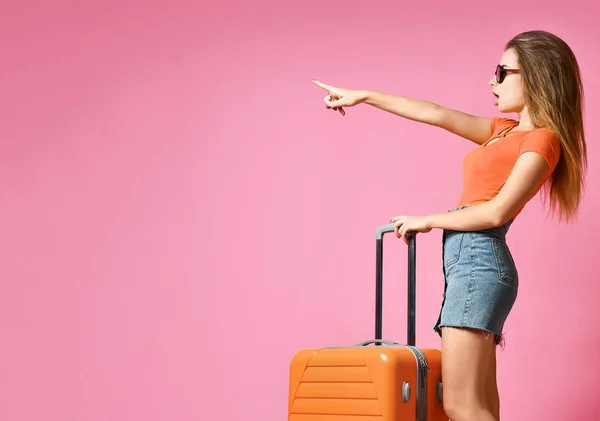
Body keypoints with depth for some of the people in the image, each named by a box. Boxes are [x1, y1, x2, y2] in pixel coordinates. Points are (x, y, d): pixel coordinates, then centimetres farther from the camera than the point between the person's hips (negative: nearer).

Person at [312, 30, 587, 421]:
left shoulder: (541, 139, -4)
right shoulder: (506, 131, 21)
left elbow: (496, 212, -14)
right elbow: (437, 114, 22)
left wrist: (429, 221, -3)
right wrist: (363, 96, 23)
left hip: (478, 260, -9)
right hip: (471, 262, 9)